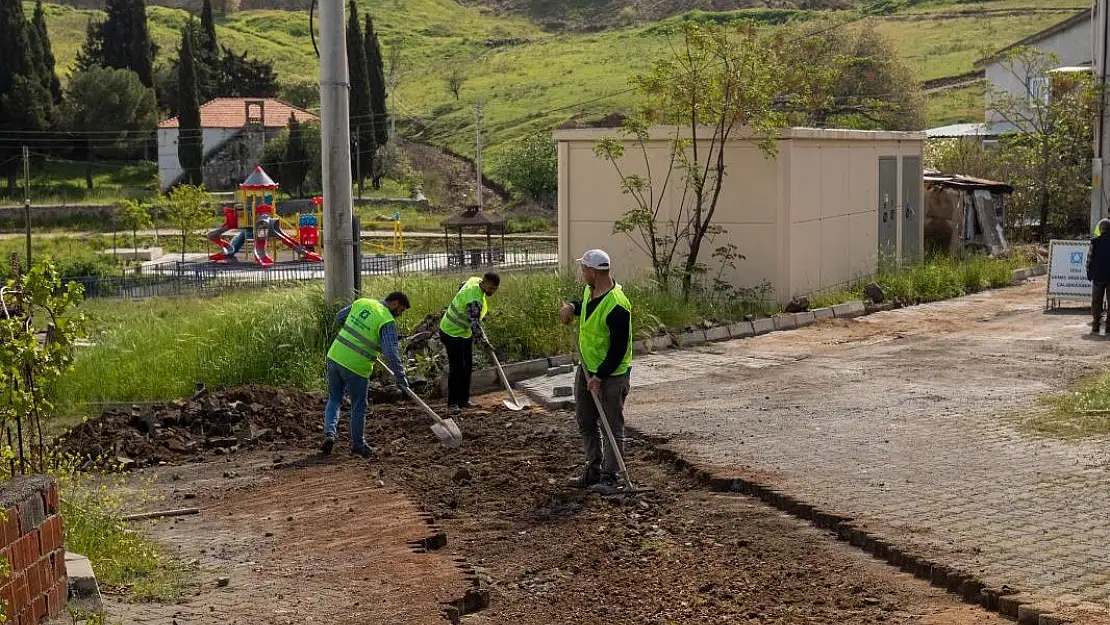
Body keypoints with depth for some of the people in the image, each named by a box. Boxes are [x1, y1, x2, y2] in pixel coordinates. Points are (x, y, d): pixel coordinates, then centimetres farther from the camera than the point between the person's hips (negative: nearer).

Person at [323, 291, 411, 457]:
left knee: (334, 399, 21)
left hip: (335, 356, 5)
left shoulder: (362, 302, 7)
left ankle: (329, 433, 2)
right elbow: (391, 352, -19)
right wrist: (400, 375, -12)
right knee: (358, 406, 12)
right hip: (356, 367, -5)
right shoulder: (388, 322, -12)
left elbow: (339, 317, 20)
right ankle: (357, 445, 25)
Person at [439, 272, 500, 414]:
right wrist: (485, 342, -19)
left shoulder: (475, 280, -6)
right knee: (456, 369, -9)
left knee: (467, 367, 12)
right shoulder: (474, 300, -34)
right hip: (452, 333, -10)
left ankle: (464, 400, 21)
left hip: (466, 333, 10)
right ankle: (453, 404, -2)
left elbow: (461, 286, 17)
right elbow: (475, 325, -31)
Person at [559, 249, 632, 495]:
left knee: (612, 427, 1)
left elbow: (619, 348, -23)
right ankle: (593, 470, 28)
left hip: (612, 374, -9)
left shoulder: (617, 306, -26)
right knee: (586, 423, 16)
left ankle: (609, 477, 8)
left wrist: (600, 377, -22)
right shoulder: (590, 291, 1)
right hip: (587, 369, 10)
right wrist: (571, 307, 4)